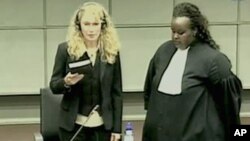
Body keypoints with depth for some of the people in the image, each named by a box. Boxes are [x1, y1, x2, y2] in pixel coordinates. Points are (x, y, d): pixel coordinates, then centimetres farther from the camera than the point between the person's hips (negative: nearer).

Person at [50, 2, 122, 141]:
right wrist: (66, 82, -22)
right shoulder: (66, 49, -4)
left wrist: (117, 127, 0)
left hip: (102, 124, 1)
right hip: (73, 124, -1)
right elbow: (53, 86, 2)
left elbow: (116, 92, 3)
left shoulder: (111, 52, 0)